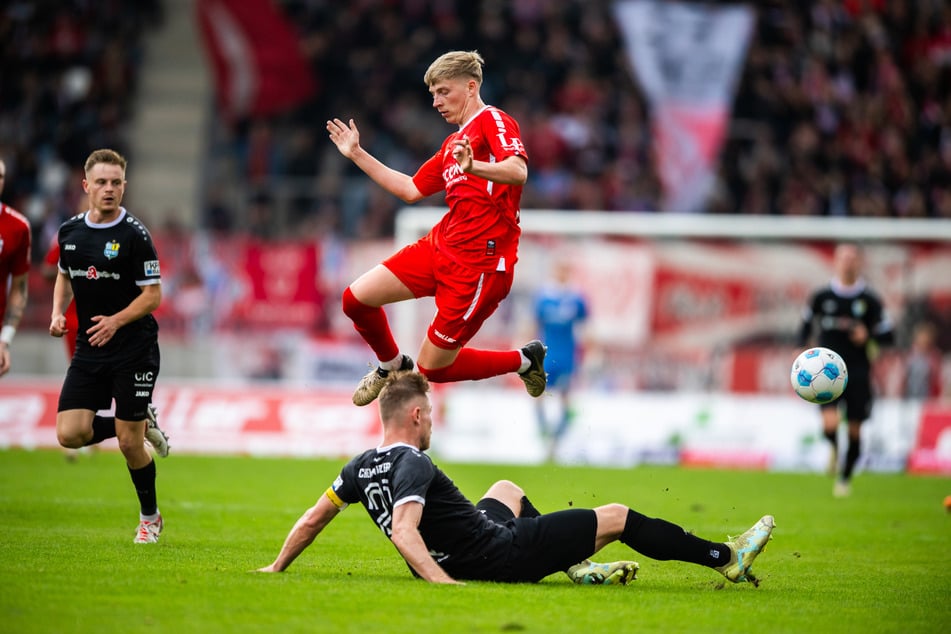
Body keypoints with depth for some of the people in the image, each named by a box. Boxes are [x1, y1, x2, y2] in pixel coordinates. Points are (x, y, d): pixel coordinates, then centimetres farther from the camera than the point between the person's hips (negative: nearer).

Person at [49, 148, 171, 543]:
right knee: (70, 434, -8)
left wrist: (116, 321, -24)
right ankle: (143, 424, 18)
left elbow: (153, 294, -11)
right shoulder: (69, 231, 5)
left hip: (134, 351, -5)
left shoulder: (134, 235, -12)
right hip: (89, 351, 5)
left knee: (129, 442, -3)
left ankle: (150, 517, 21)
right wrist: (58, 313, 4)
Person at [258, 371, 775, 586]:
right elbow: (403, 530, -37)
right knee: (617, 517, 2)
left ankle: (582, 569, 40)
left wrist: (277, 568, 16)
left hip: (463, 555, 9)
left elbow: (312, 520, 4)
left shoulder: (362, 468, 0)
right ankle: (726, 560, 11)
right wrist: (444, 582, -44)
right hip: (501, 556, -9)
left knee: (507, 489, 38)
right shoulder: (415, 467, -24)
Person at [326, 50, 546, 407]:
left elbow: (518, 171, -26)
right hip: (439, 245, 8)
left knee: (433, 369, -3)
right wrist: (357, 155, 27)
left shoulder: (492, 121, -7)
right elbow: (411, 190, 28)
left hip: (480, 263, -8)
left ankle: (525, 361, 18)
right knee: (356, 299, -2)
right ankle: (392, 366, 26)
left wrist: (473, 167, -46)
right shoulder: (453, 144, 20)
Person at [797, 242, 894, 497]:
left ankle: (845, 478, 27)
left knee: (855, 429, 5)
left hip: (858, 371, 1)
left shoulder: (870, 301, -1)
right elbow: (806, 323, 18)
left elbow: (887, 336, 3)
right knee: (830, 423, -21)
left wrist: (867, 336, -16)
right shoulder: (821, 296, 0)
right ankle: (834, 448, 14)